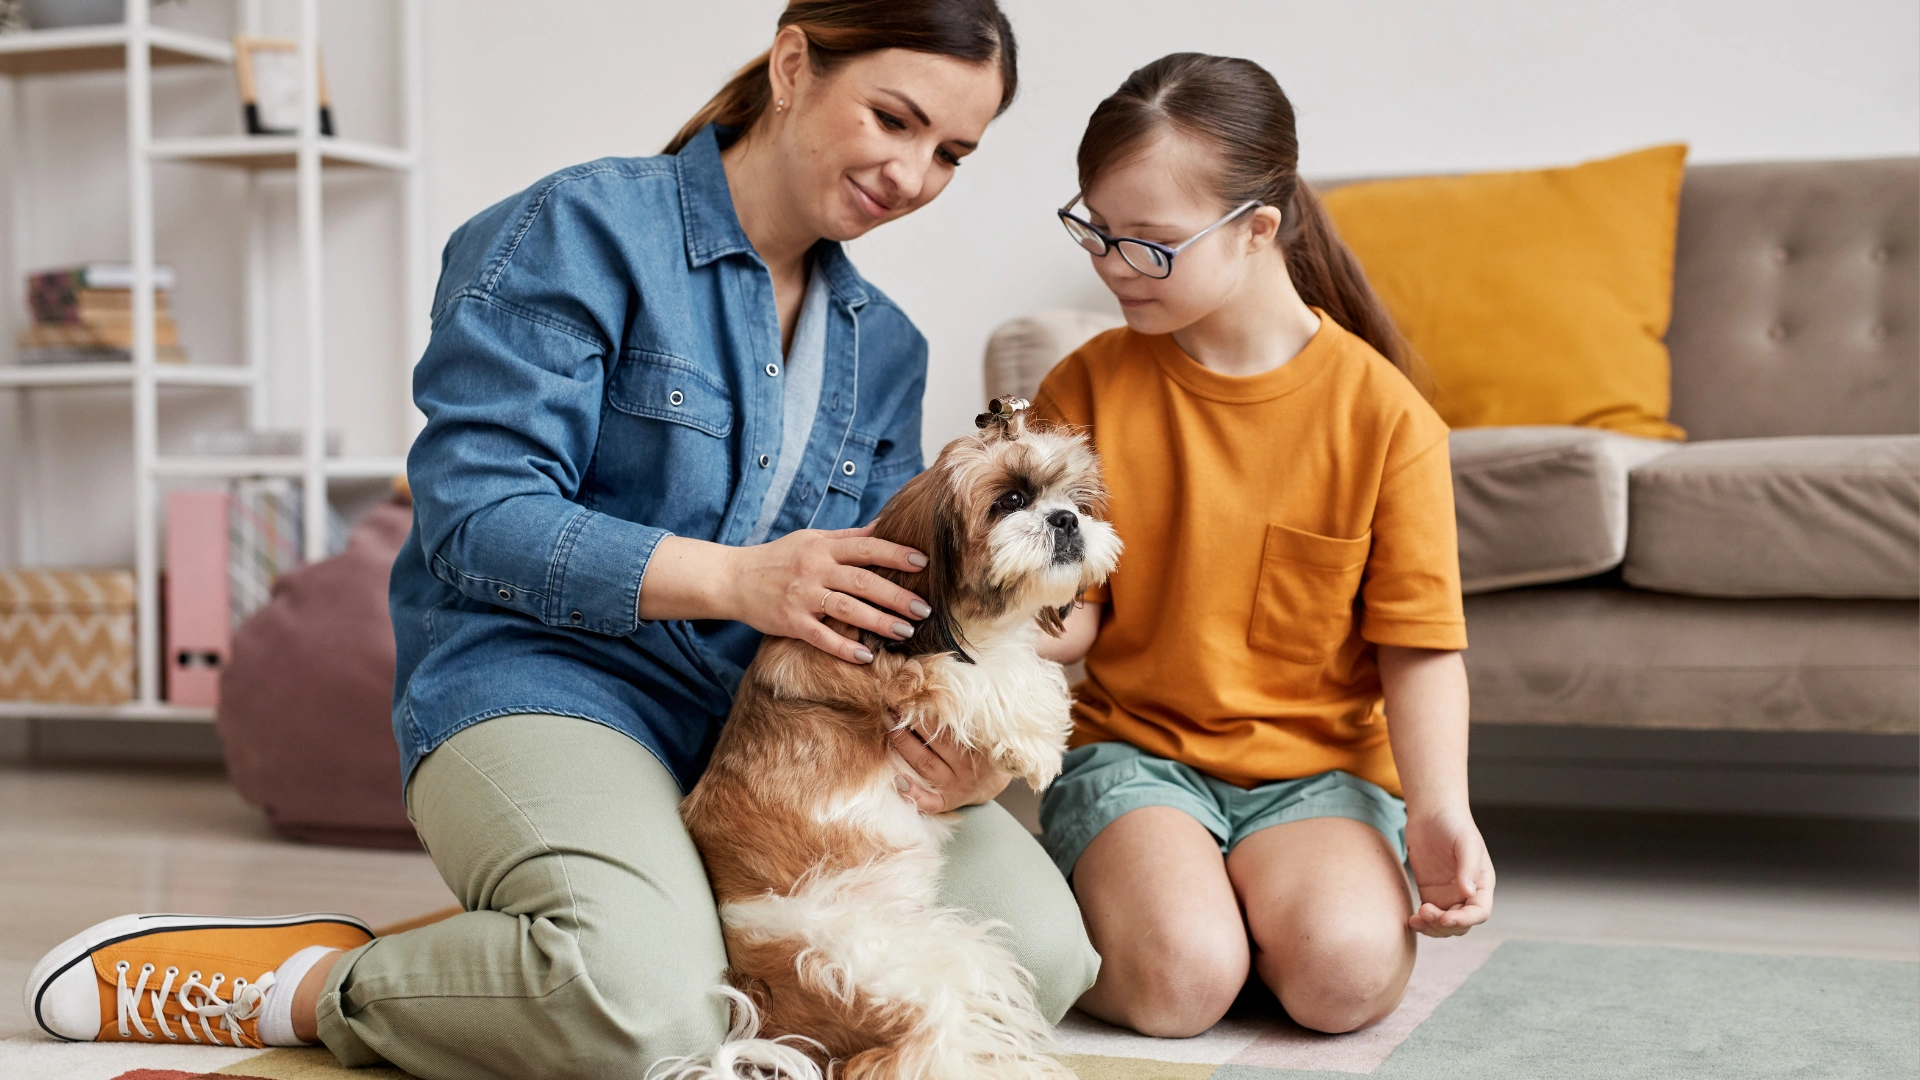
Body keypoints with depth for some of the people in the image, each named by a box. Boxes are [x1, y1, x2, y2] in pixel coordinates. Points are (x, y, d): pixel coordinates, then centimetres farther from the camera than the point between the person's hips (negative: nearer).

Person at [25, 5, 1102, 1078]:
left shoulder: (885, 347, 17)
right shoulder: (581, 232, -4)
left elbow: (886, 597, 13)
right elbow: (477, 519, -12)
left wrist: (960, 739, -10)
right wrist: (738, 578, -24)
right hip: (545, 682, -7)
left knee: (1043, 948, -16)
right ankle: (305, 989, -7)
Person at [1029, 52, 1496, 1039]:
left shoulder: (1380, 411, -7)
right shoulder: (1090, 387, -1)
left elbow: (1418, 644, -5)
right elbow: (1075, 617, 1)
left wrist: (1439, 812, -19)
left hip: (1318, 766, 0)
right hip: (1134, 749, 0)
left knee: (1344, 973, -27)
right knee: (1179, 979, -27)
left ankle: (1261, 893, 6)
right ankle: (1108, 892, 6)